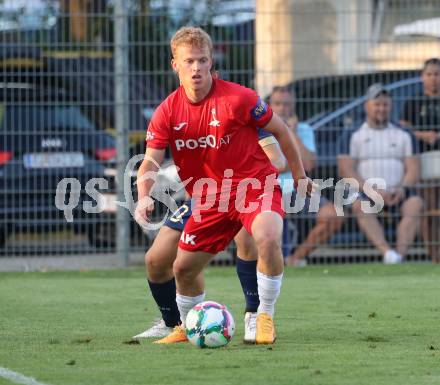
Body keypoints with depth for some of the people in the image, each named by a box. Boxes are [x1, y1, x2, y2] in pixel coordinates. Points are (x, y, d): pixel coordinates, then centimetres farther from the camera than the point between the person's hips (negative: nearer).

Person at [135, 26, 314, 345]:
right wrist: (144, 197, -30)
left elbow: (279, 130, -2)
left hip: (256, 185, -4)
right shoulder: (168, 112, -6)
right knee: (184, 267, 7)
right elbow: (151, 162, -10)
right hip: (209, 197, 4)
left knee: (268, 238, -34)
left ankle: (265, 317, -17)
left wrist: (300, 175, 6)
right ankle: (188, 327, 36)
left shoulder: (238, 98, -16)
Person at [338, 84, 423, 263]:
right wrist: (372, 190, -15)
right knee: (360, 205, -35)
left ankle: (400, 253, -44)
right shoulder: (354, 136, 10)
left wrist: (402, 189, -11)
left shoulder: (403, 135, 18)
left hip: (397, 193, 2)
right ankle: (387, 252, -51)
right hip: (365, 192, -2)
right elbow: (346, 170, -1)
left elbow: (413, 169, 11)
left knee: (415, 202, -30)